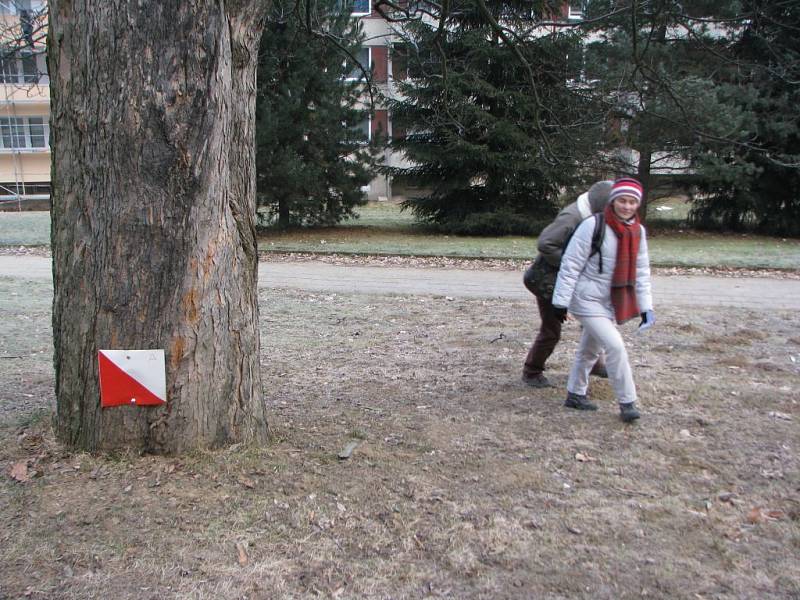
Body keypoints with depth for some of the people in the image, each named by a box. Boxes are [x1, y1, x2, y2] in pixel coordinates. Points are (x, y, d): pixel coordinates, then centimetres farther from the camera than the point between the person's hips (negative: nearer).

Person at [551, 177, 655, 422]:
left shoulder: (638, 231, 1)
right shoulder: (593, 226, -19)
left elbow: (641, 272, 7)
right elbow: (570, 266, -16)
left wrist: (645, 306, 4)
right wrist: (561, 301, -15)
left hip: (611, 302, 7)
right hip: (587, 300, -7)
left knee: (590, 349, 18)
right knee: (615, 346, -15)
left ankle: (575, 395, 33)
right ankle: (627, 402, -2)